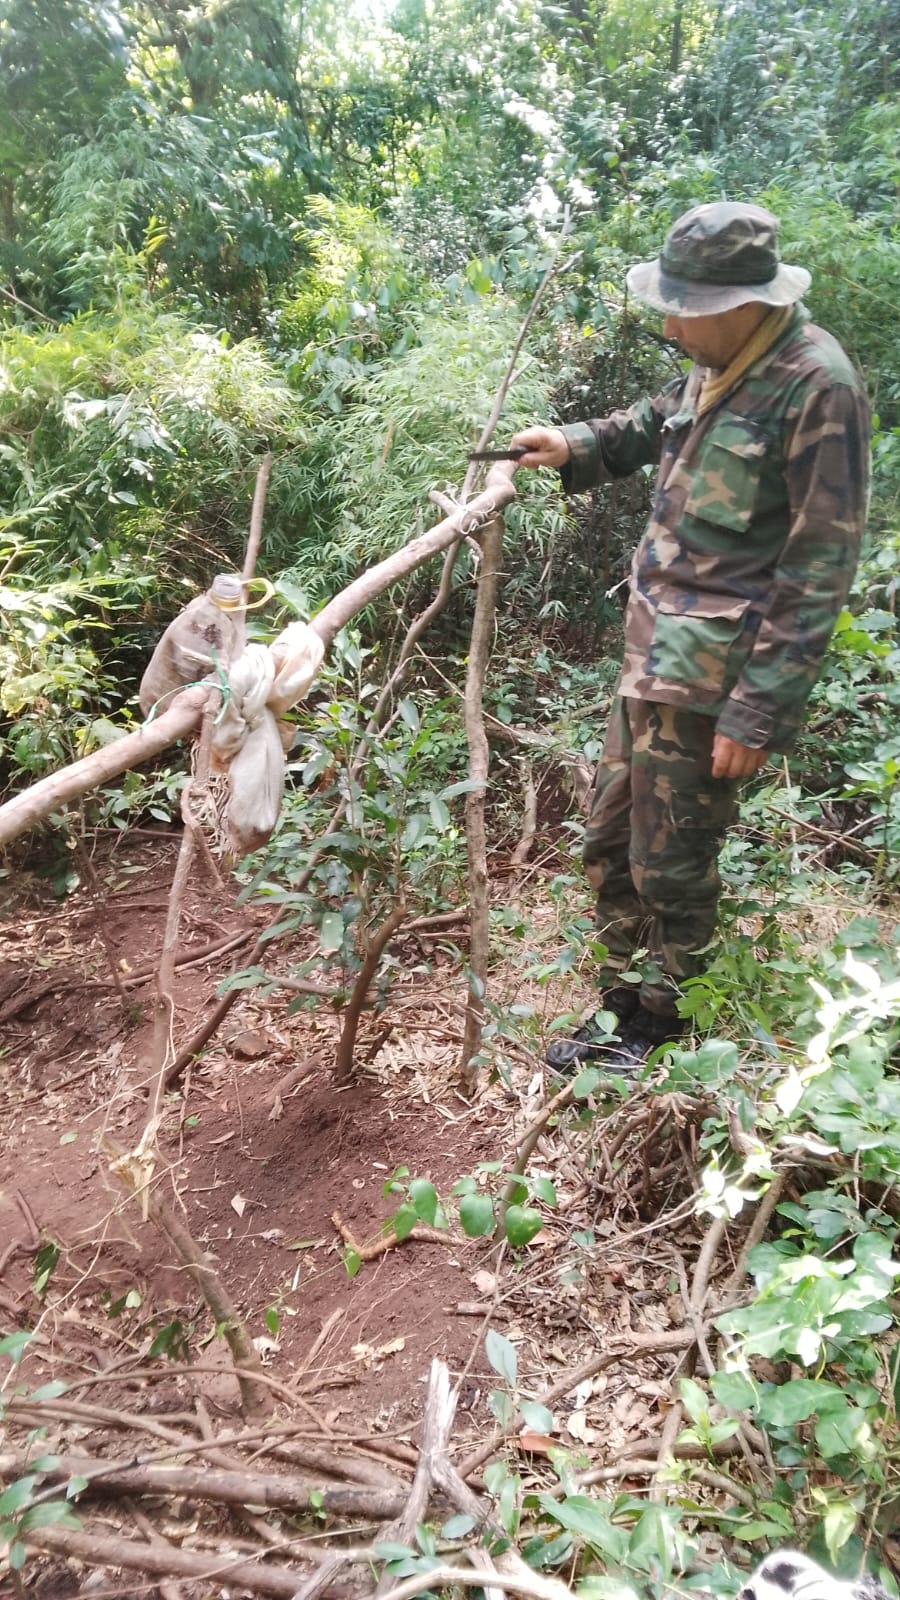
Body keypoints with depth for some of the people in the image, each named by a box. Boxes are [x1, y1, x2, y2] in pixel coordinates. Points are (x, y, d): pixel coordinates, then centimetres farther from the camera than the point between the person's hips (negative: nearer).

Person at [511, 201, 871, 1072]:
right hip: (652, 648, 9)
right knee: (610, 842, 16)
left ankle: (658, 1033, 30)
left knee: (670, 868, 6)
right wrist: (575, 446, 10)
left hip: (712, 673, -8)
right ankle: (621, 1008, 36)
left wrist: (759, 711, -19)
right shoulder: (717, 365, 7)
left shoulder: (817, 388, -17)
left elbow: (817, 572, -18)